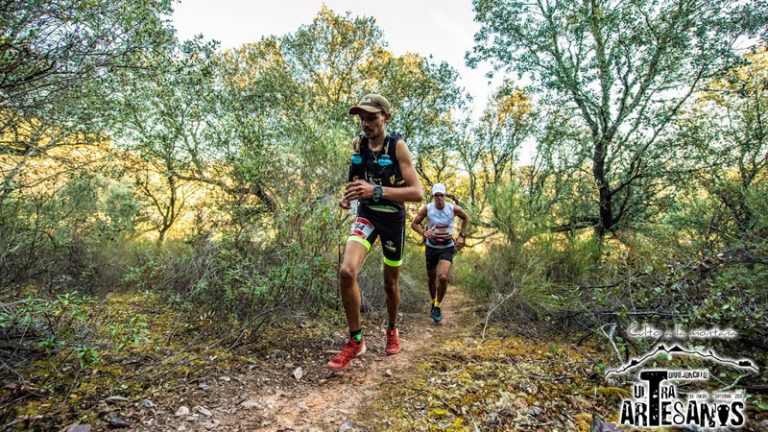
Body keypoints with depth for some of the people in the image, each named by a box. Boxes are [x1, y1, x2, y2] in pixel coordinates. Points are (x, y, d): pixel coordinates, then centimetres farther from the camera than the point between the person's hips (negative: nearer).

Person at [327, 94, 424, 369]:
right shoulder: (358, 144, -3)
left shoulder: (398, 147, -16)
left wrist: (377, 191, -37)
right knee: (346, 271, -24)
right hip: (366, 215, 2)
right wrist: (347, 197, -3)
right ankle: (355, 341, -6)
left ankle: (392, 330, 43)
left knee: (390, 283, 13)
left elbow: (418, 193, -25)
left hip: (393, 219, -2)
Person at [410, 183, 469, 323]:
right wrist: (424, 232, -23)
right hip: (431, 247, 1)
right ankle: (433, 302, 40)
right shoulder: (427, 209, -12)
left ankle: (437, 306, 2)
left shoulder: (453, 208, -11)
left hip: (447, 247, -1)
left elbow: (466, 218, 9)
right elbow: (414, 223, -4)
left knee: (443, 277, -20)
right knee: (432, 278, 13)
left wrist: (461, 235, 1)